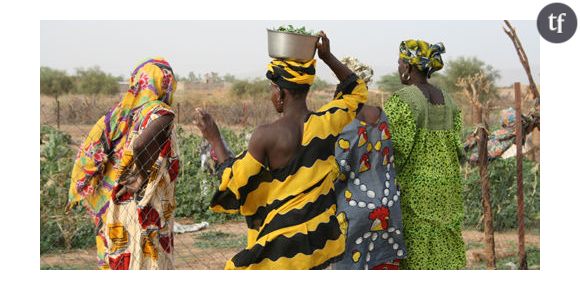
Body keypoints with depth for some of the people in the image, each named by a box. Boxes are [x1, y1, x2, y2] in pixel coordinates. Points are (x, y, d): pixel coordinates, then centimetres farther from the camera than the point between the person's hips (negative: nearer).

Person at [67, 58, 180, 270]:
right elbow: (141, 145, -31)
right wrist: (142, 177, -16)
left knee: (116, 263, 15)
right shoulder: (160, 113, -13)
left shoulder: (118, 113, 5)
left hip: (112, 209, 6)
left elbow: (89, 151, 0)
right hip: (145, 211, -6)